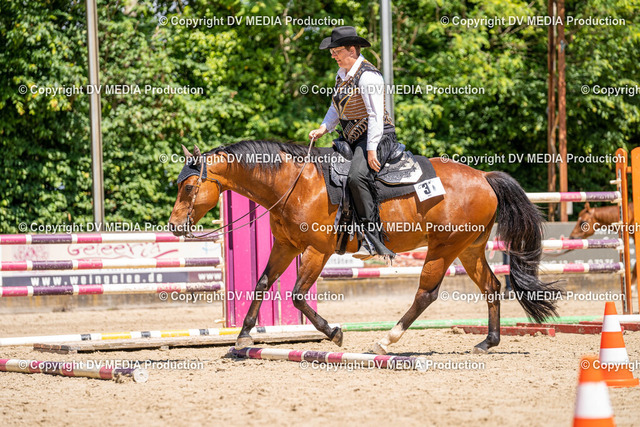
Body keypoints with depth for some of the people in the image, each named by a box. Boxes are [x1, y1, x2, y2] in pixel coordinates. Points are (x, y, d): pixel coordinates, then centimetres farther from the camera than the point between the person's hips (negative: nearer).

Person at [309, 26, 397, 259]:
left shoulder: (368, 76, -17)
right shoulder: (343, 73, 12)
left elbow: (376, 116, -20)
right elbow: (337, 106, 23)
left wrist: (371, 151, -23)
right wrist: (323, 128, 7)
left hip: (376, 136, -10)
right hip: (352, 137, 10)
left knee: (357, 177, -30)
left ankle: (372, 238, -31)